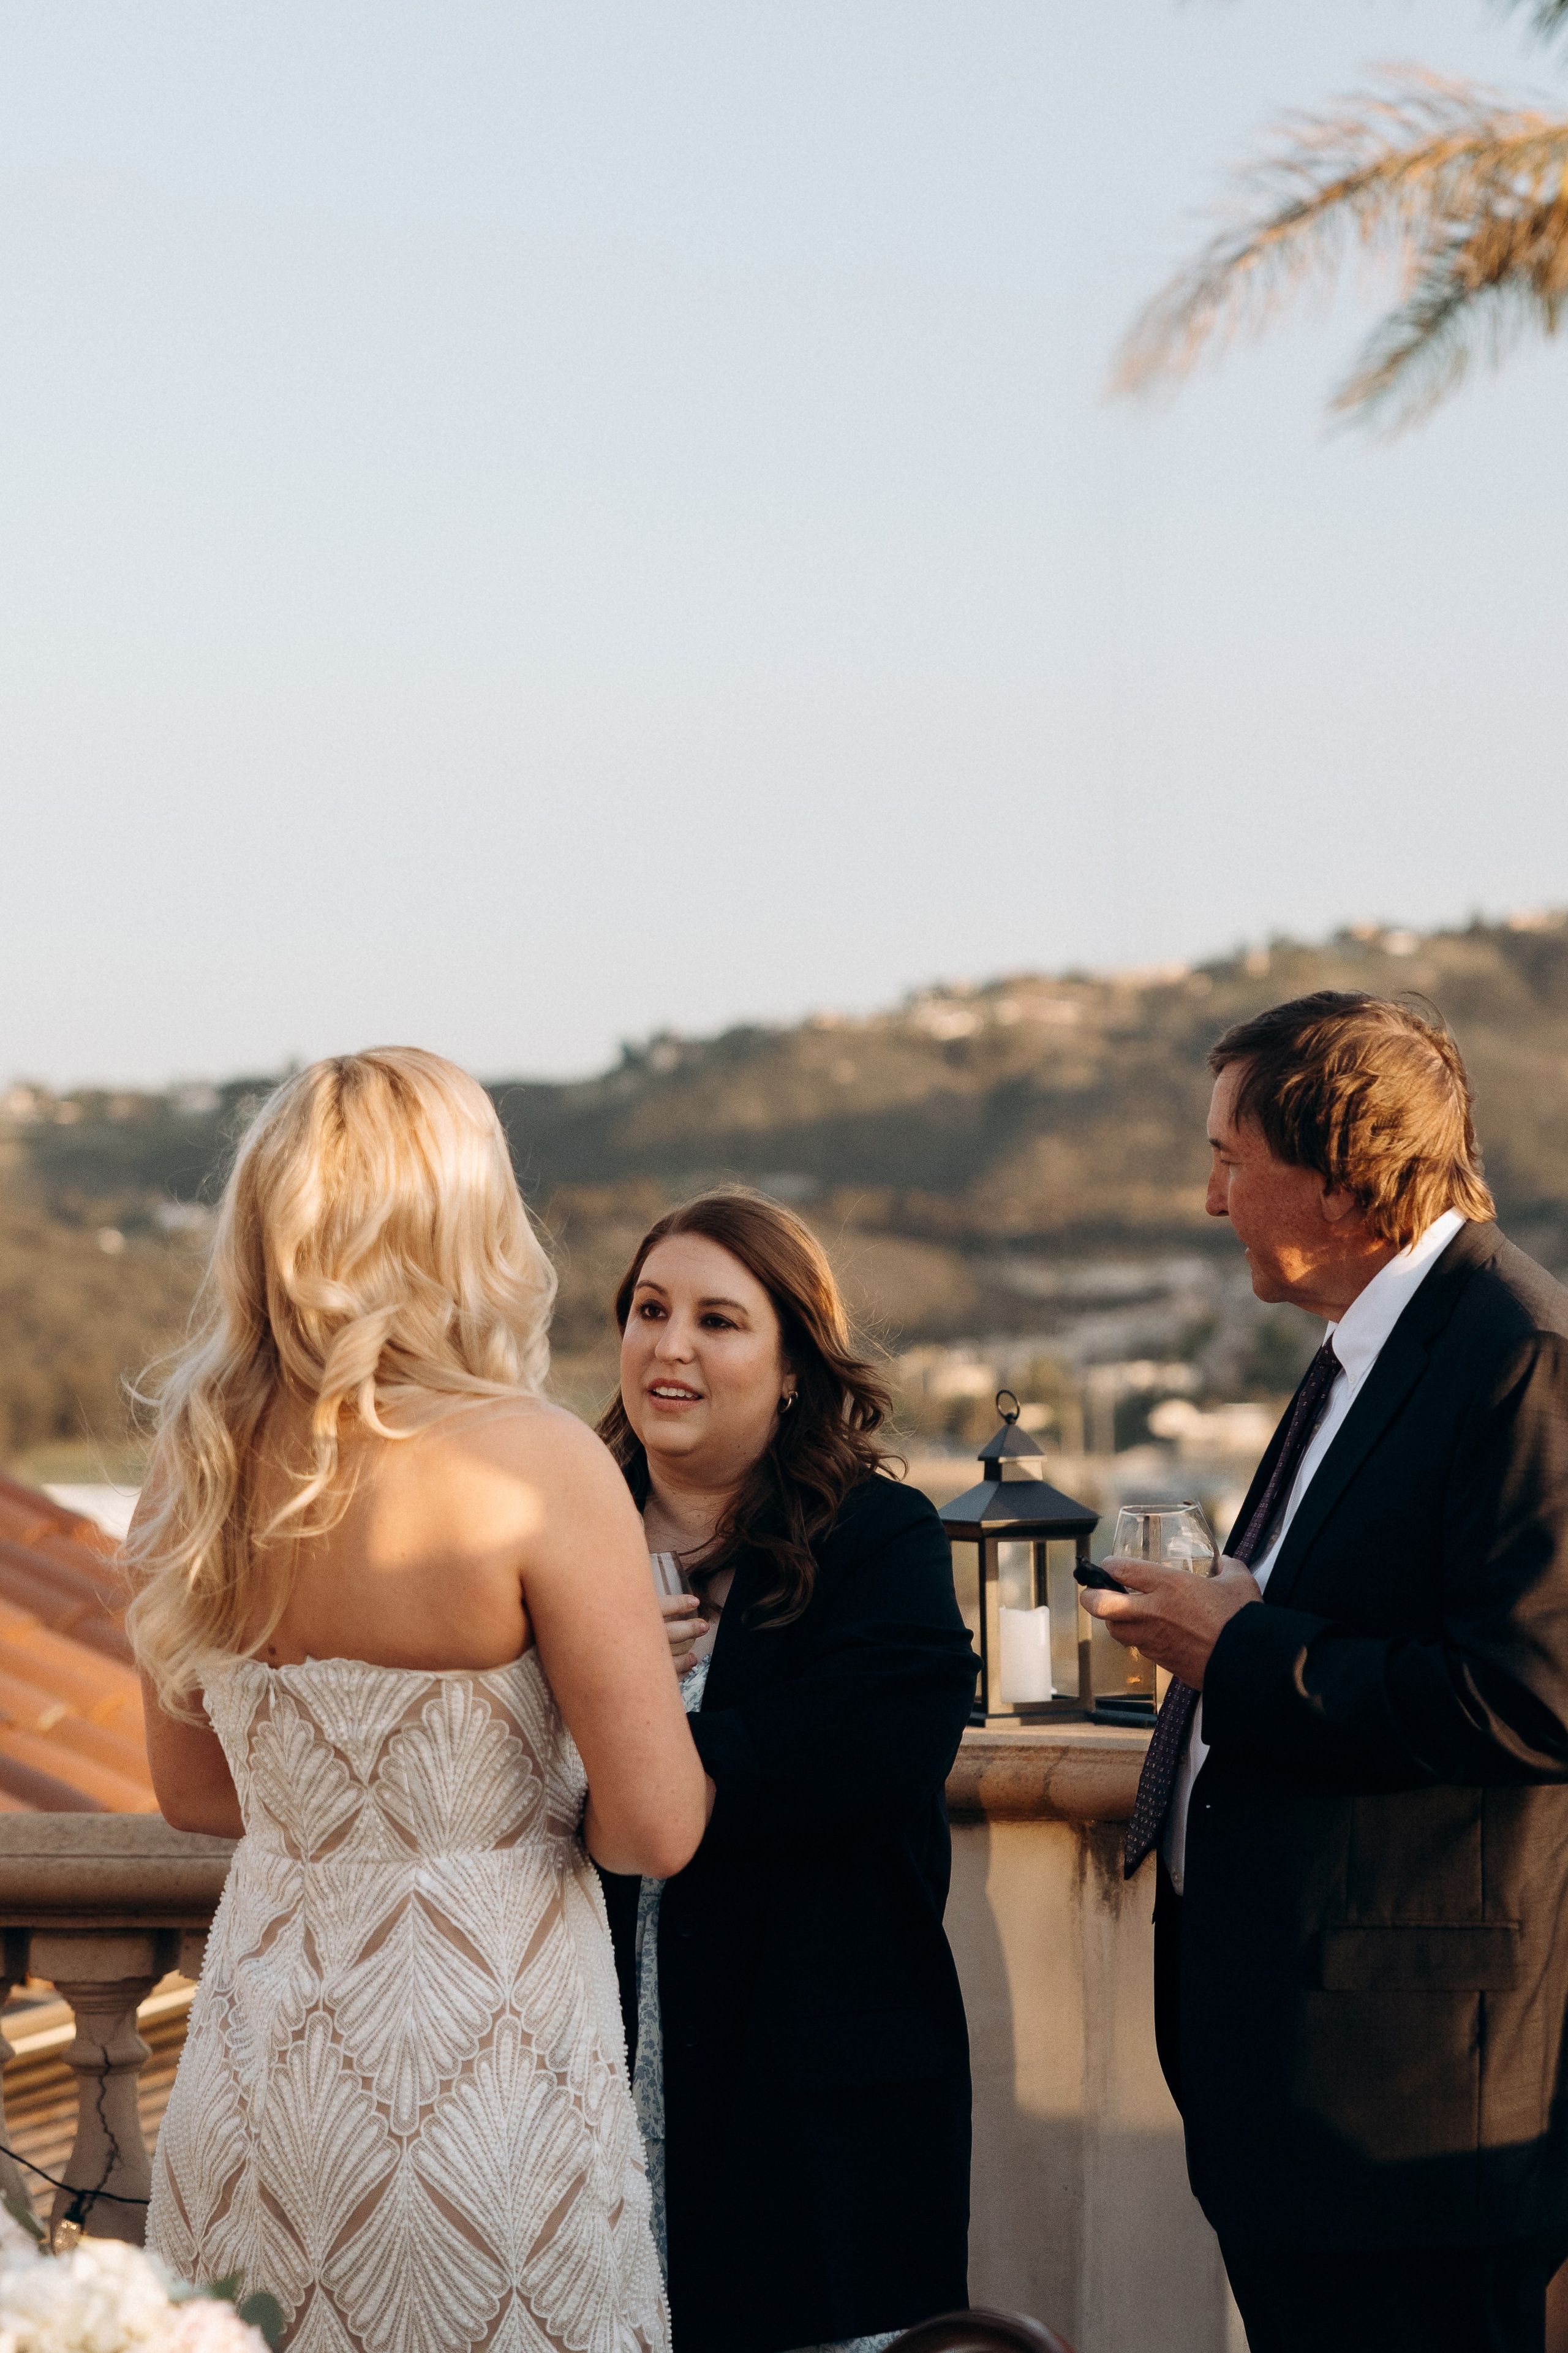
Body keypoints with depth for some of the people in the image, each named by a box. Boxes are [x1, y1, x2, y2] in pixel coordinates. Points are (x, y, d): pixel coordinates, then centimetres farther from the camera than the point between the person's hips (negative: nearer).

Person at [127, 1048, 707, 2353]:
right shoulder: (536, 1465, -16)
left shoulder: (199, 1463, 1)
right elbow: (658, 1826, -15)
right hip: (481, 2062, -6)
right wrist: (530, 1800, 4)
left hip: (261, 2043, 6)